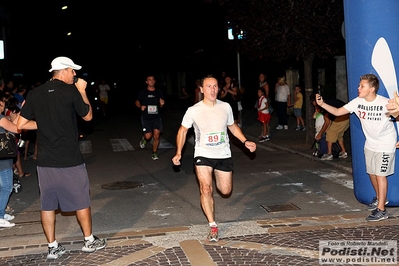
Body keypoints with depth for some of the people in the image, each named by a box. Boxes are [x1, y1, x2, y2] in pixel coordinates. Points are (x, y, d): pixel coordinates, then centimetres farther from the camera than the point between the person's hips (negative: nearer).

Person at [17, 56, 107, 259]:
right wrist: (82, 91, 10)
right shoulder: (71, 91, -10)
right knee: (81, 201, 11)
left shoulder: (35, 94, 2)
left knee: (47, 204, 11)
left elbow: (21, 125, 1)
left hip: (44, 160, 4)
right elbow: (88, 116, 3)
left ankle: (52, 247, 17)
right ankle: (89, 241, 23)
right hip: (70, 160, -4)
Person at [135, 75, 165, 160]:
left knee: (156, 136, -5)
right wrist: (140, 107, -12)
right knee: (148, 136, -5)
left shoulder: (159, 92, 5)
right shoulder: (142, 92, -2)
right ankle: (144, 139, 33)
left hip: (157, 117, 2)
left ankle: (154, 153, 13)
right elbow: (137, 102, 9)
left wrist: (162, 104, -8)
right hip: (146, 118, -2)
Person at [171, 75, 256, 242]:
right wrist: (178, 153, -4)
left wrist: (245, 142, 5)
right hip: (203, 155, -3)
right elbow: (183, 130, 4)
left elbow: (232, 126, 15)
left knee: (226, 191, 9)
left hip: (223, 155, 3)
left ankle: (217, 177, 45)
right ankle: (213, 226, -5)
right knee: (206, 188, -17)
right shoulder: (193, 111, -10)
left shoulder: (225, 107, -2)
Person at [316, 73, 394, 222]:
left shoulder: (385, 103, -24)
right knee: (372, 173, 16)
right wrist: (322, 104, -21)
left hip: (386, 144, -6)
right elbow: (337, 112, -9)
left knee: (380, 174, -6)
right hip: (370, 143, 6)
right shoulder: (357, 102, -10)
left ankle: (381, 210, 2)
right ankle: (379, 198, 41)